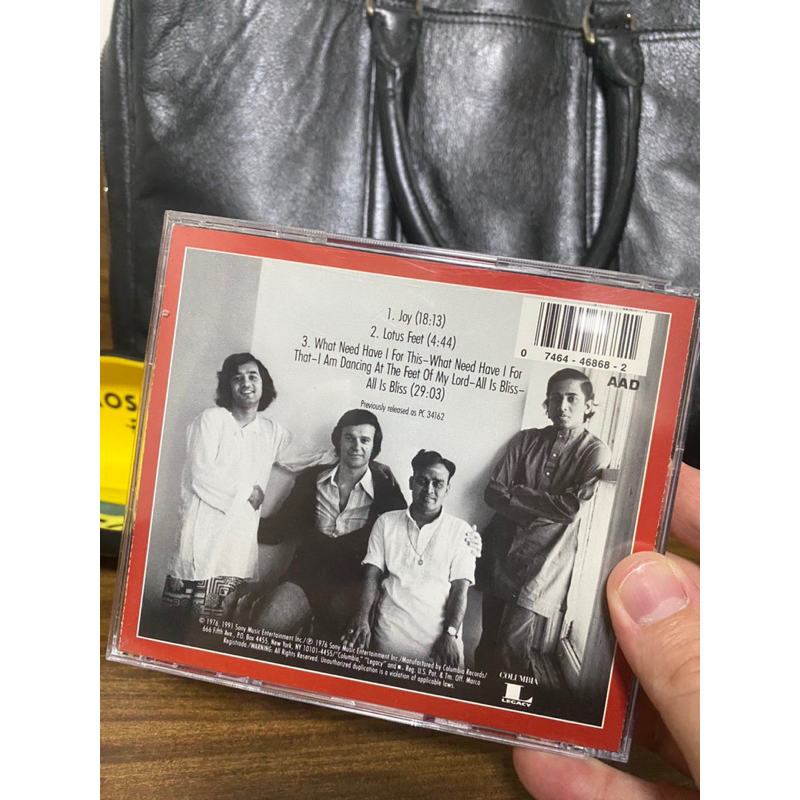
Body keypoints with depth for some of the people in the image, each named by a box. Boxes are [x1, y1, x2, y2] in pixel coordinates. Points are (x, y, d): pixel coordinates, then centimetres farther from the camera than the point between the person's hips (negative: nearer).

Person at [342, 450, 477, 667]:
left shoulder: (461, 531, 5)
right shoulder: (386, 522, 9)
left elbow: (459, 589, 0)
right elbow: (372, 576, 4)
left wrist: (450, 635, -12)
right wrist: (361, 620, -10)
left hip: (439, 640, 0)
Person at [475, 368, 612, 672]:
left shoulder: (596, 452, -4)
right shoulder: (525, 440, 7)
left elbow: (571, 508, -14)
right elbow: (493, 492, 0)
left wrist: (516, 493, -7)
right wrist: (541, 511, -13)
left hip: (544, 560, -4)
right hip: (501, 551, 4)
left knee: (513, 652, -6)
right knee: (487, 644, 13)